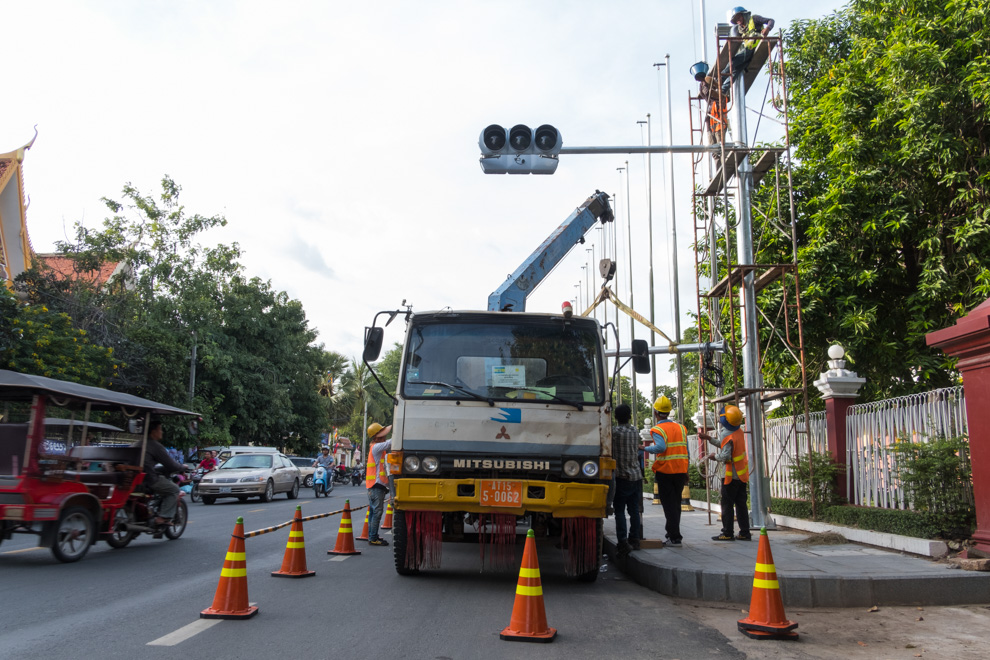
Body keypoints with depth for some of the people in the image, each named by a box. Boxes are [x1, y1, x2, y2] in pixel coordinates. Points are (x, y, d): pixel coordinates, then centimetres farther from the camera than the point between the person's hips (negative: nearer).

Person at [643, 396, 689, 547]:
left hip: (665, 472, -5)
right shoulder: (681, 427, 10)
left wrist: (646, 449, -12)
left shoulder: (657, 430, -9)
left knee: (669, 505, 1)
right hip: (681, 471, 6)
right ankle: (672, 533, 24)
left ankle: (675, 538, 0)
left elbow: (661, 447, -27)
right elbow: (686, 451, 10)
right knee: (676, 503, 16)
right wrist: (686, 472, 15)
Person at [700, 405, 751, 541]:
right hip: (742, 473, 8)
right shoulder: (739, 431, 5)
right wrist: (709, 439, 18)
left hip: (731, 475, -8)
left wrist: (715, 456, -7)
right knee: (741, 504, 11)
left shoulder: (727, 434, -21)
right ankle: (745, 533, 13)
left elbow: (725, 456, -26)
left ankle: (727, 533, 6)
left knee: (727, 504, 2)